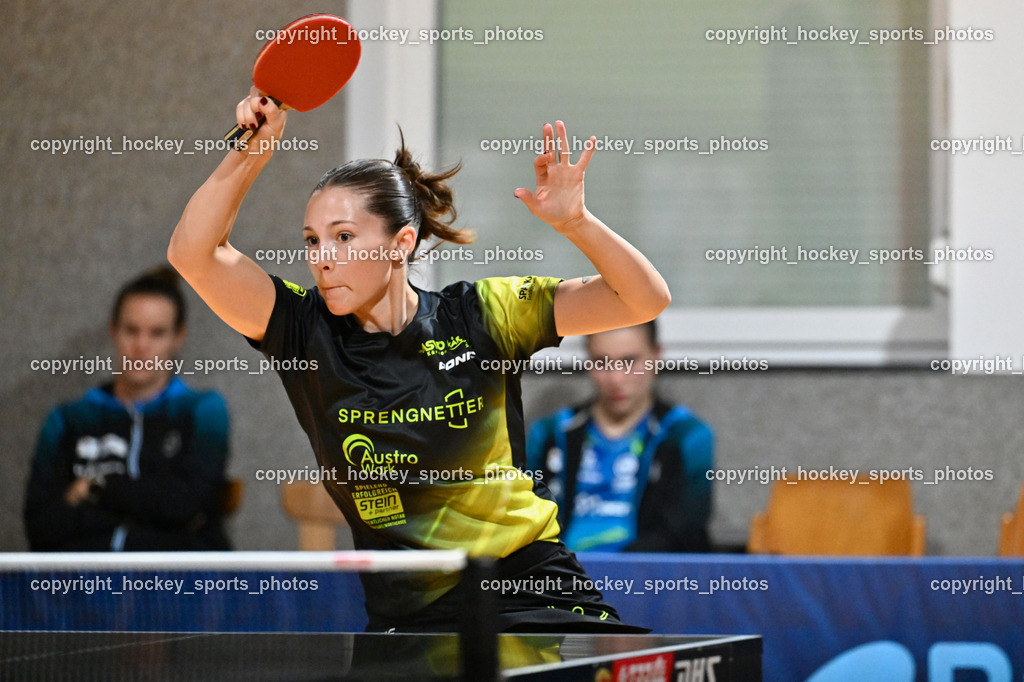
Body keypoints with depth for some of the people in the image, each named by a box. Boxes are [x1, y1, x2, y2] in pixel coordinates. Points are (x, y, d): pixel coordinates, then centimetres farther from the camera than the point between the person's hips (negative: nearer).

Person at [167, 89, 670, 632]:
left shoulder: (480, 315, -3)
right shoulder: (307, 332, 0)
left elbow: (643, 300, -4)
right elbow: (193, 254, -10)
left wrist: (574, 220, -20)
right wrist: (252, 150, -20)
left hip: (531, 586, -1)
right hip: (408, 615, 1)